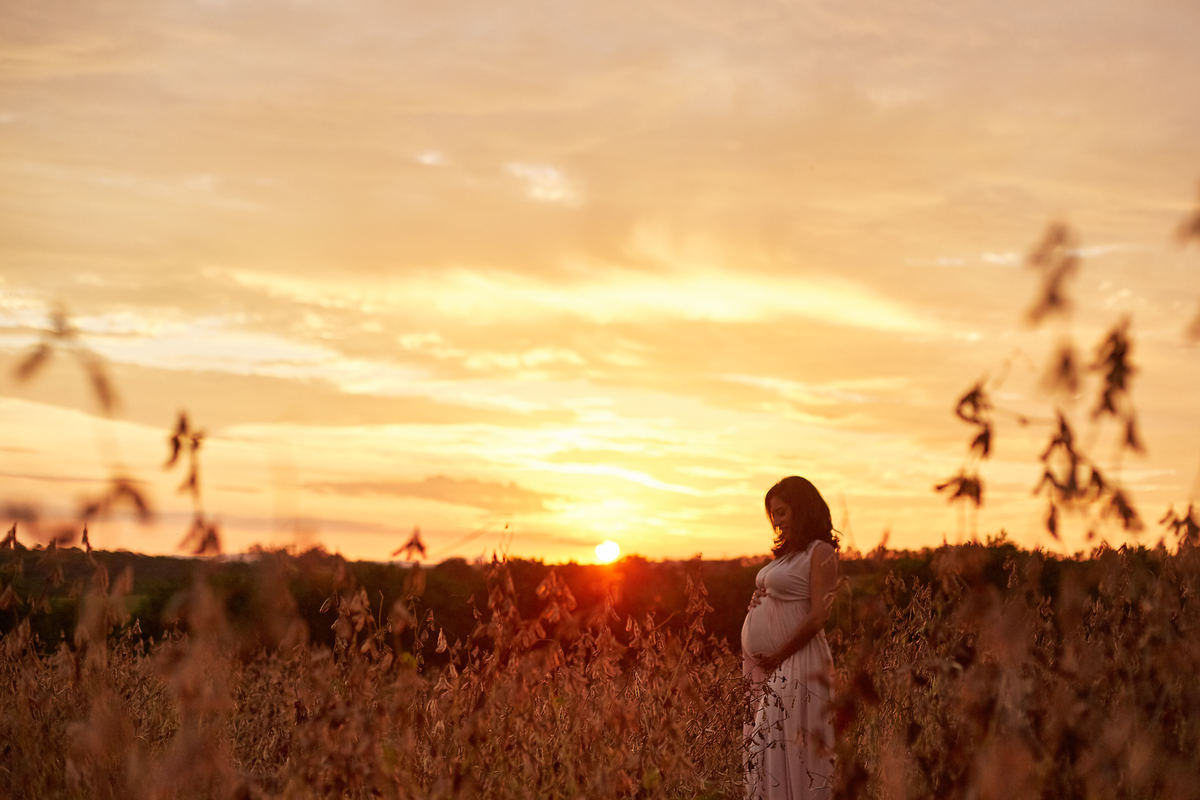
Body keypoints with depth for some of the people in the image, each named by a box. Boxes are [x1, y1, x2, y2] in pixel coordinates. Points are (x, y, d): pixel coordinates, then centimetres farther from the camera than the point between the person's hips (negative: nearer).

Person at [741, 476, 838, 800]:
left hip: (793, 664, -8)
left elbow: (818, 615, -14)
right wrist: (757, 662, 4)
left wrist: (777, 656, -12)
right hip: (767, 666, 8)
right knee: (761, 749, 8)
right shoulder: (786, 552, 18)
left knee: (791, 752, -7)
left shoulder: (820, 552, -7)